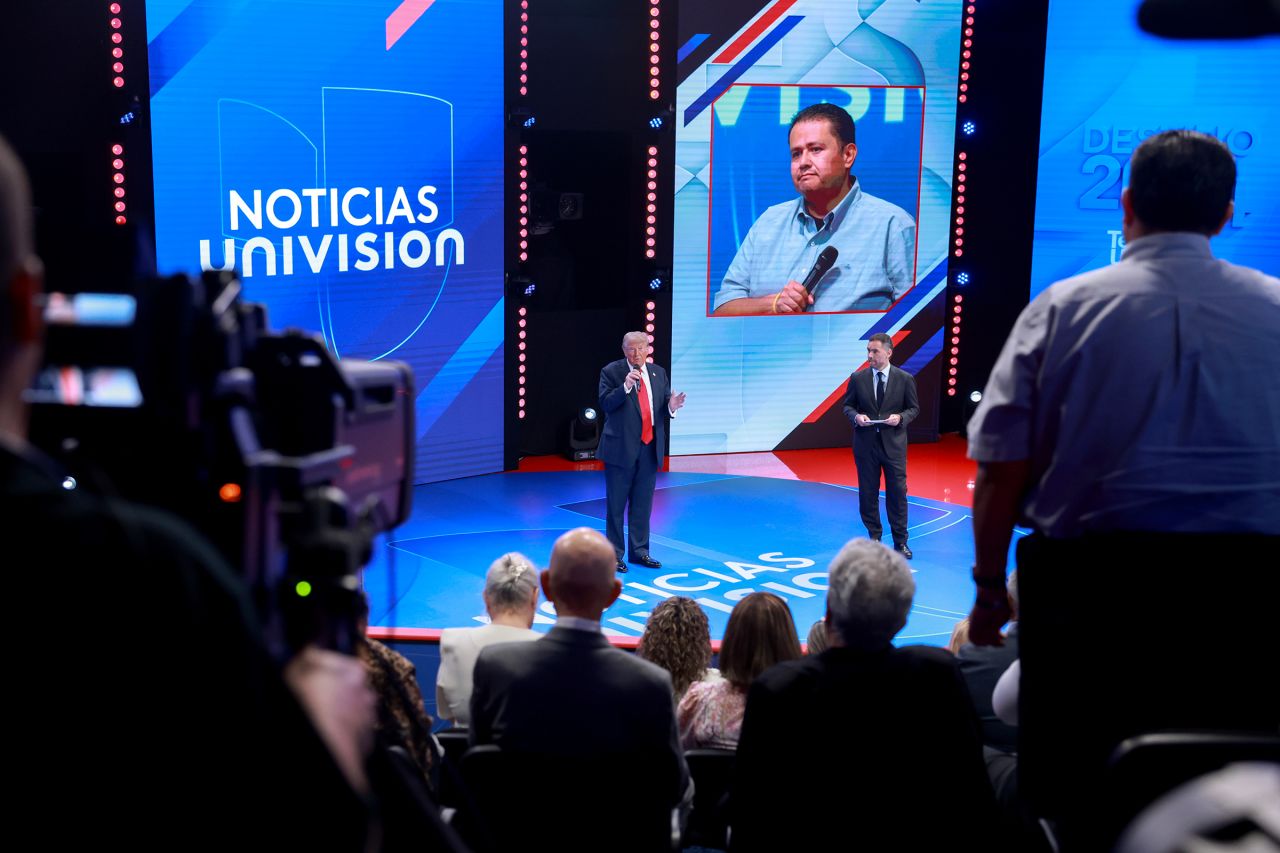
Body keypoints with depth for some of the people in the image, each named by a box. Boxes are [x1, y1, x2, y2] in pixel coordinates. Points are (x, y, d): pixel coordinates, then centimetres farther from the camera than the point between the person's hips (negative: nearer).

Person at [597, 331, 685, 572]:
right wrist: (626, 386, -27)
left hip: (649, 448, 5)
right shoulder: (611, 371, -5)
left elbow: (664, 408, 9)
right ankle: (614, 554, 9)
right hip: (621, 448, -4)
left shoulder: (658, 373, 9)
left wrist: (671, 406, -14)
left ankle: (640, 551, 21)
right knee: (616, 504, 2)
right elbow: (605, 403, -15)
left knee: (643, 503, 12)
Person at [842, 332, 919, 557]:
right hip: (865, 443, 1)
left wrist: (900, 417, -15)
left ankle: (900, 541, 11)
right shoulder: (858, 378, 2)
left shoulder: (905, 379, -1)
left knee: (897, 492, 1)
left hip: (893, 443, -1)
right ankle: (874, 538, 21)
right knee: (868, 493, 7)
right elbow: (848, 405, 9)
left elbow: (914, 408, 5)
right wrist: (856, 416, -12)